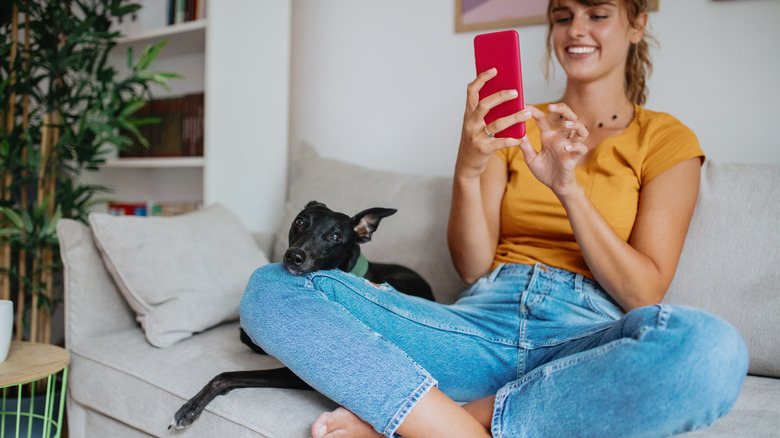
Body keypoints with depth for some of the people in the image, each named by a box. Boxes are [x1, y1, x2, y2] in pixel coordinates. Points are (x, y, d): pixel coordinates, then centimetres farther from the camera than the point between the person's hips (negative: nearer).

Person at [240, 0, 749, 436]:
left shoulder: (667, 139, 10)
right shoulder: (518, 126, 16)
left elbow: (643, 295, -1)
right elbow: (473, 268, 6)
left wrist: (568, 187, -13)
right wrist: (468, 170, -11)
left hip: (585, 340, -1)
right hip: (486, 325, 2)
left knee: (712, 347, -38)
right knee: (273, 289, -15)